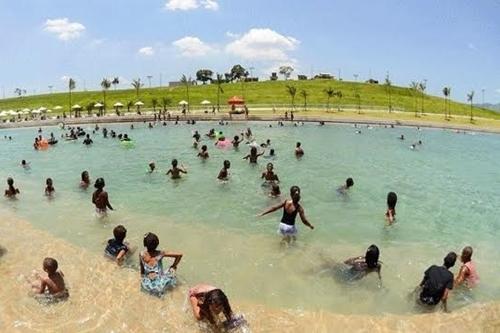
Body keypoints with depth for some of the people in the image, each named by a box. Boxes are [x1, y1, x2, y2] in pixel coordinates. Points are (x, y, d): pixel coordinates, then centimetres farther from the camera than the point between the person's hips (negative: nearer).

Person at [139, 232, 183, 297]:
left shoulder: (141, 255, -14)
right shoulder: (160, 254, -17)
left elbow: (142, 270, 2)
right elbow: (179, 255, -13)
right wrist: (174, 266, 5)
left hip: (146, 286, 4)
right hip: (159, 286, -3)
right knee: (172, 271, 22)